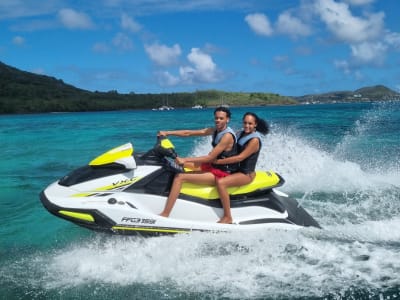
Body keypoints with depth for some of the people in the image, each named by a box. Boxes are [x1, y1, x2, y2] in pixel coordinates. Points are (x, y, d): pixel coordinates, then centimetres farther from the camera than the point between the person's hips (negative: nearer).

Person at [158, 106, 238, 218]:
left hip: (221, 173, -10)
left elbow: (210, 157, -25)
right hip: (214, 165, 10)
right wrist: (167, 133, -2)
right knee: (179, 163, 18)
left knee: (179, 177, -22)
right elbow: (189, 133, 5)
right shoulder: (215, 130, 5)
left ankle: (164, 215, -22)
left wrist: (185, 160, -29)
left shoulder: (227, 136, -21)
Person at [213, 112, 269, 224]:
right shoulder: (241, 134, 8)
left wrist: (219, 161, -26)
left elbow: (240, 157, -25)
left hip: (246, 174, -10)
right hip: (236, 169, 10)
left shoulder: (254, 140, -17)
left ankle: (227, 217, -23)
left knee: (220, 182, -30)